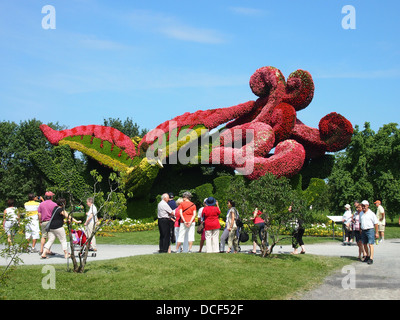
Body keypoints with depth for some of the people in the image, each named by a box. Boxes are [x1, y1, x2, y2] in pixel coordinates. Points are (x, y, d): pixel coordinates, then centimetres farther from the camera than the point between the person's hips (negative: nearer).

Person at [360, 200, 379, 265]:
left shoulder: (371, 214, -6)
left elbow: (376, 223, -6)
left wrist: (376, 233, -8)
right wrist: (360, 230, 14)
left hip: (370, 230, -6)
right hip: (363, 231, 6)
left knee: (370, 244, -9)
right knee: (364, 244, 11)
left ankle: (371, 259, -10)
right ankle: (367, 256, 27)